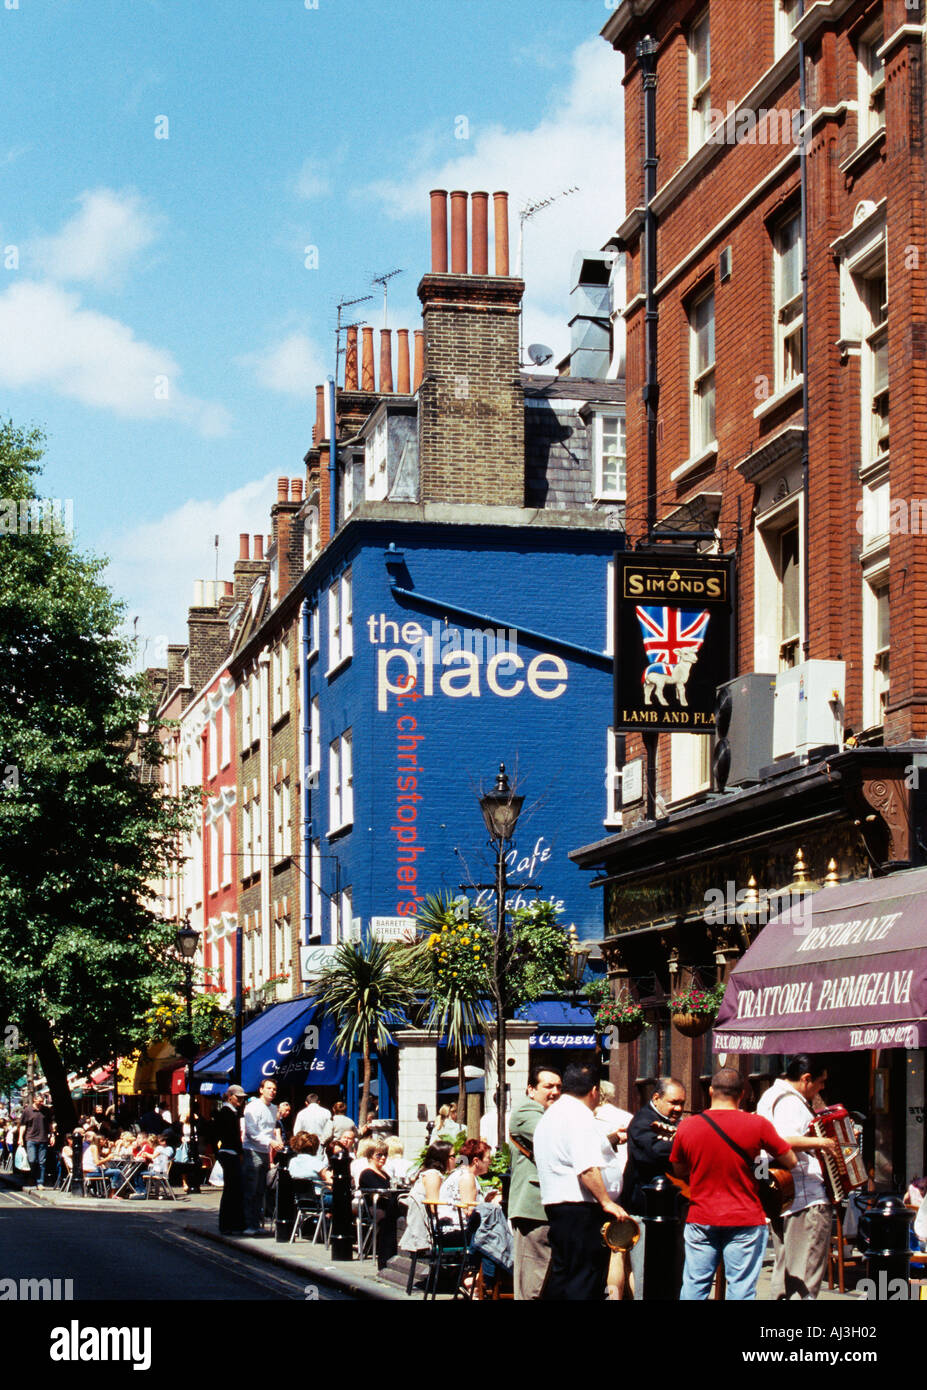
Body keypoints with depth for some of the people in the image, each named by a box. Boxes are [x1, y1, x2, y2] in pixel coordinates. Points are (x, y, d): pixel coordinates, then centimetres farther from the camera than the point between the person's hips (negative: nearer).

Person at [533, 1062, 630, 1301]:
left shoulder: (550, 1114, 19)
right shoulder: (580, 1116, -13)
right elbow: (587, 1167, -23)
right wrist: (606, 1202, -20)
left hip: (555, 1205, 10)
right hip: (581, 1208, -10)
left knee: (561, 1275, 13)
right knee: (586, 1280, -9)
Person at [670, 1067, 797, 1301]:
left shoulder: (686, 1127, -2)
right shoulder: (757, 1125, -9)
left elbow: (679, 1171, 12)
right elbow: (790, 1161, 0)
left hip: (700, 1220, 2)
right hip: (745, 1220, -2)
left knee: (694, 1286, 8)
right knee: (741, 1290, 1)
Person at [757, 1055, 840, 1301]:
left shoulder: (772, 1095, 18)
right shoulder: (790, 1102, -15)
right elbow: (783, 1141, -31)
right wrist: (821, 1142, -27)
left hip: (780, 1200, 11)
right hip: (806, 1198, -11)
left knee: (785, 1270, 16)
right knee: (807, 1272, -9)